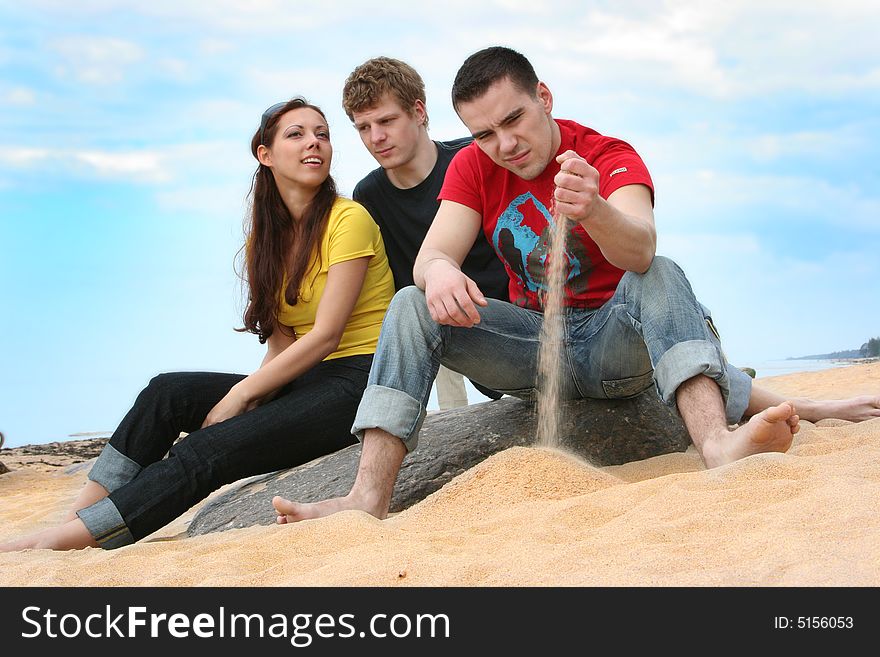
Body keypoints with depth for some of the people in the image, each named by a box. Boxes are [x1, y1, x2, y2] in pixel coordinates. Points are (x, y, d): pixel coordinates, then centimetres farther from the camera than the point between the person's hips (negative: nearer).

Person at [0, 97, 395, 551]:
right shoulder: (266, 239, 14)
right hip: (301, 382, 7)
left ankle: (59, 543, -25)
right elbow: (281, 342, 7)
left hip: (359, 383, -7)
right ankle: (71, 526, -21)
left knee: (207, 451, -24)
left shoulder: (348, 220, -8)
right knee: (168, 392, -15)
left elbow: (326, 334, -14)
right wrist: (247, 397, -13)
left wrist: (240, 395, -15)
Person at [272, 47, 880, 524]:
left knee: (661, 274, -32)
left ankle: (718, 442, -59)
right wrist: (439, 272, -39)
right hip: (534, 347, 3)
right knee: (412, 305, -18)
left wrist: (595, 212, -55)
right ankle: (369, 498, -33)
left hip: (616, 343, -2)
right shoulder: (474, 168, 2)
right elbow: (432, 254, -12)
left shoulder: (610, 156, -10)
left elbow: (639, 250, -31)